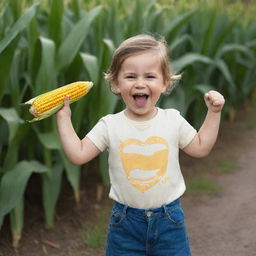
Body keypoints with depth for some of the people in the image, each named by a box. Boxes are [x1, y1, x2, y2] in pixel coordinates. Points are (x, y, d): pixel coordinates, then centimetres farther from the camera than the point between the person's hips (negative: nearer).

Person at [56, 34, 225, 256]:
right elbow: (78, 155, -8)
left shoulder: (173, 120, -3)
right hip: (125, 221, -1)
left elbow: (200, 147, 8)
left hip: (169, 219, 1)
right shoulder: (110, 125, -7)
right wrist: (64, 118, -9)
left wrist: (213, 113, 2)